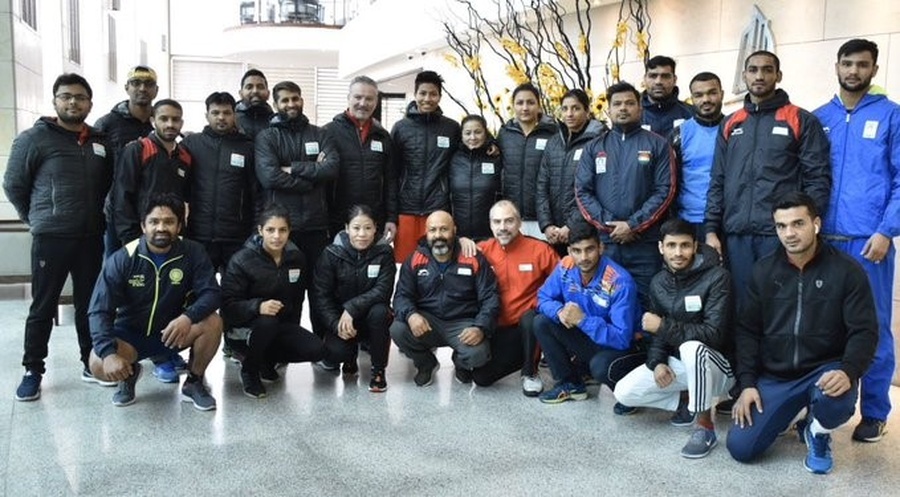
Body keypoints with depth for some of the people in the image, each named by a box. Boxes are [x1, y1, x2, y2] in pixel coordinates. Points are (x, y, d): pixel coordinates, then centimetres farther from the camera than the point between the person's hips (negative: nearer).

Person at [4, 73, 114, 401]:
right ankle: (33, 370, 15)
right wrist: (36, 219, 4)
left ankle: (91, 362, 23)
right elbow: (13, 184, 0)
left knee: (89, 304, 12)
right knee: (43, 308, 4)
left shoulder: (100, 143, 8)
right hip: (50, 238, -4)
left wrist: (93, 217, 11)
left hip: (91, 238, 4)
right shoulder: (35, 138, -6)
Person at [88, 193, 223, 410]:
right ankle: (129, 372, 10)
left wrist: (187, 317, -39)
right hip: (130, 334, -1)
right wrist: (109, 353, -34)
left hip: (173, 331, 1)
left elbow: (211, 293, -18)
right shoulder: (122, 259, -16)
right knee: (99, 365, -29)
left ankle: (193, 383, -2)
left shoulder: (193, 253, -13)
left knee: (212, 322, -27)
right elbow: (100, 310, -18)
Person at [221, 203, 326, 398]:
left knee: (316, 350, -18)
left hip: (282, 326, 5)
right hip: (243, 329, -5)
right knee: (267, 321, -38)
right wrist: (258, 307, -39)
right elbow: (228, 305, -21)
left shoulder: (296, 258, 0)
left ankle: (266, 359, 11)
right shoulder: (242, 260, -16)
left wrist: (293, 331, 8)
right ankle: (249, 371, -9)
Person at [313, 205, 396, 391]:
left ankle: (378, 369, -12)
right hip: (340, 316, 0)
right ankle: (350, 357, 13)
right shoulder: (332, 254, -10)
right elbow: (321, 294, -11)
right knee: (335, 351, -29)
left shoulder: (384, 253, -10)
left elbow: (383, 291, -18)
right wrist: (336, 324, -24)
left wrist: (352, 308, -29)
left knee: (379, 311, -34)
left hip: (371, 315, 0)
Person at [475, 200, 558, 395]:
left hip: (527, 323, -2)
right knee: (481, 377, -11)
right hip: (498, 328, 2)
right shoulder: (483, 250, -2)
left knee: (530, 319, -37)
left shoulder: (539, 249, -7)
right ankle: (522, 358, 19)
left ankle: (530, 372, -7)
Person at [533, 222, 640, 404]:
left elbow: (622, 338, -29)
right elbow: (543, 297, 0)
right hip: (585, 338, 6)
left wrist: (582, 319, -35)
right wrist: (560, 311, -23)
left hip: (616, 346, -6)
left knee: (600, 366, -36)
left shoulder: (620, 282, -28)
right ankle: (570, 384, 5)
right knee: (541, 322, -12)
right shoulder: (565, 267, -12)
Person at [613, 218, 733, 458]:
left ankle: (705, 427, -20)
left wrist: (663, 326, -26)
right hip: (678, 362, 6)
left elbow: (714, 333, -28)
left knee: (691, 348, -40)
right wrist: (657, 362, -11)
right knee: (624, 392, -11)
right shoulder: (658, 282, 1)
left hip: (717, 365, -6)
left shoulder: (716, 277, -19)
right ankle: (687, 400, 11)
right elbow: (659, 331, 8)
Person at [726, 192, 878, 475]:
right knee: (740, 448, -10)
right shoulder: (764, 271, 2)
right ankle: (790, 410, 22)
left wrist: (848, 372, -28)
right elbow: (747, 331, 4)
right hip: (774, 376, 2)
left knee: (838, 401, -38)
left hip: (825, 370, -2)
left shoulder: (846, 270, -6)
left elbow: (864, 331, -9)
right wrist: (747, 383, -6)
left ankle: (817, 432, 2)